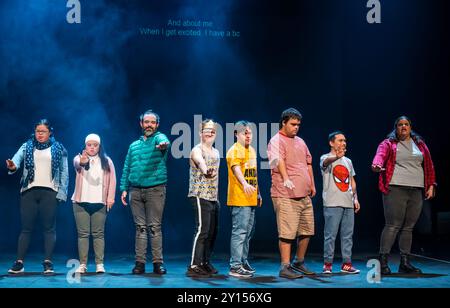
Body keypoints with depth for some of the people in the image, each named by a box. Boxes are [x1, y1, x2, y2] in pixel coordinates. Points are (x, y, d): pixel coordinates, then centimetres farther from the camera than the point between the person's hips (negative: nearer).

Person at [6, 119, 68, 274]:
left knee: (49, 228, -1)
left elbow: (64, 172, 5)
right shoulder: (27, 147, 10)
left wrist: (62, 192, -5)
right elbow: (17, 157, -9)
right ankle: (19, 262, 4)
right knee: (26, 227, 2)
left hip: (49, 192, -1)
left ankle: (48, 262, 0)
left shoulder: (58, 149, 8)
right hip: (29, 191, 1)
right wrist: (13, 165, -33)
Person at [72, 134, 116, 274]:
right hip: (81, 202, 0)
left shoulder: (107, 161, 9)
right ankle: (82, 264, 4)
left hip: (99, 202, 0)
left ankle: (99, 264, 5)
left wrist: (110, 198, -5)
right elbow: (77, 164, -20)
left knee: (98, 233, 2)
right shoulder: (79, 158, 4)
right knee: (82, 233, 1)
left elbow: (112, 179, 5)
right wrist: (82, 161, -45)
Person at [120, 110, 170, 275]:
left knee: (155, 227, -4)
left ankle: (158, 262, -1)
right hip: (135, 191, 4)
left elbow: (164, 141, -23)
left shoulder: (159, 138, 3)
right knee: (140, 227, 4)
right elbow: (126, 169, 18)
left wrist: (164, 144, -47)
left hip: (155, 189, -4)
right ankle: (140, 262, 6)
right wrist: (124, 189, 9)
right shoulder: (133, 145, 18)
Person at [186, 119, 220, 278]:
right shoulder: (197, 150, -9)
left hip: (213, 198, 8)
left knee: (212, 231, 10)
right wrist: (205, 170, -56)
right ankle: (194, 266, -14)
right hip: (200, 196, -8)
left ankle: (205, 262, 21)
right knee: (202, 230, -14)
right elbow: (200, 161, -34)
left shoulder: (216, 152, 17)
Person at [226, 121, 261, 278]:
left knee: (248, 231, 15)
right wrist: (245, 184, -44)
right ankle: (235, 266, -9)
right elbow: (236, 168, -27)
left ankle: (243, 261, 26)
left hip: (251, 198, 9)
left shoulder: (252, 150, 17)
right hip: (239, 198, -9)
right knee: (240, 231, -11)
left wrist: (257, 192, 25)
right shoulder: (234, 150, -11)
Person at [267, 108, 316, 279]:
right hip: (286, 195, -8)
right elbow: (278, 160, -25)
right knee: (287, 233, -8)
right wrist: (286, 178, -39)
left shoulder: (300, 142, 19)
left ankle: (299, 262, 28)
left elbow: (308, 163, 27)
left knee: (307, 231, 13)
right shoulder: (277, 141, -7)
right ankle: (285, 267, -3)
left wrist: (312, 184, 26)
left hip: (304, 195, 8)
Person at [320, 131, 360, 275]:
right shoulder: (325, 158, -1)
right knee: (330, 234, -5)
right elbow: (327, 162, -27)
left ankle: (346, 264, 12)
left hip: (348, 203, 6)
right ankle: (327, 264, 1)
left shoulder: (348, 161, 20)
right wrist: (337, 157, -49)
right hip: (332, 203, -6)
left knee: (348, 235, 6)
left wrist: (355, 198, 13)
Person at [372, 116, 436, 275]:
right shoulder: (388, 143, 3)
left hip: (417, 191, 5)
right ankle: (383, 261, -8)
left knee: (409, 227, 7)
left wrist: (431, 185, 9)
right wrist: (377, 164, -40)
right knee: (393, 226, -10)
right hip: (395, 189, -5)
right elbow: (381, 154, -18)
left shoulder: (420, 144, 17)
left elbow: (429, 165, 18)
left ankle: (405, 263, 12)